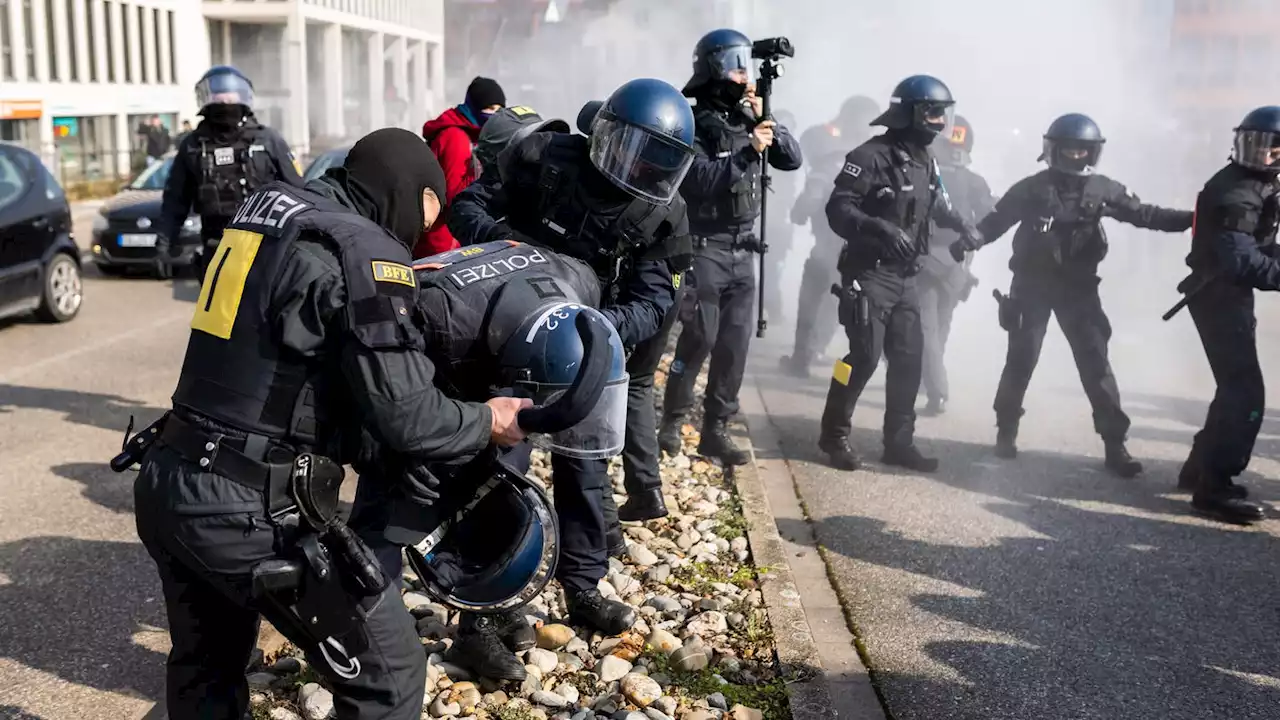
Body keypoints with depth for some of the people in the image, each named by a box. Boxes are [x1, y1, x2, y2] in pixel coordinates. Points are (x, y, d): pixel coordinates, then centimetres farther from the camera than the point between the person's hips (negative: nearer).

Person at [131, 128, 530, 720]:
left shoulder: (266, 206, 12)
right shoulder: (364, 250, -12)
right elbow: (405, 417, -16)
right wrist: (487, 422, 2)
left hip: (166, 480, 9)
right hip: (248, 508, -9)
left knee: (206, 671, 28)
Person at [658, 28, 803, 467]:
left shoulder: (749, 120, 10)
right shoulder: (695, 126, -9)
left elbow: (792, 160, 5)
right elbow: (700, 182, -21)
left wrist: (766, 123, -8)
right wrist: (747, 153, -28)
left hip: (743, 252, 6)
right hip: (704, 249, -6)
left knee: (735, 344, 5)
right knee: (699, 339, -7)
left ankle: (715, 430, 12)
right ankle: (672, 421, 11)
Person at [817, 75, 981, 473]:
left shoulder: (926, 162, 13)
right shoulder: (871, 156, -14)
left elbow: (938, 206, 30)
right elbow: (837, 209, -22)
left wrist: (962, 225, 13)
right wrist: (881, 228, -35)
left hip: (906, 278, 8)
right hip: (870, 274, -8)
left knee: (908, 358, 7)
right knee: (865, 355, -10)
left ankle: (899, 442, 16)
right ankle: (834, 435, 6)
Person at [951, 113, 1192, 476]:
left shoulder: (1103, 190, 0)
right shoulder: (1032, 188, -5)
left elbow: (1145, 214, 3)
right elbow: (996, 221, -4)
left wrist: (1190, 220, -8)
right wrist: (965, 242, -20)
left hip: (1078, 288, 1)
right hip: (1032, 286, -1)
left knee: (1095, 362, -3)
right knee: (1021, 359, 4)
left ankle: (1115, 443, 1)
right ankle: (1006, 431, 22)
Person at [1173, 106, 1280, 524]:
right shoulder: (1233, 193, -19)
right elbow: (1242, 262, -27)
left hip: (1228, 294, 10)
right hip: (1219, 296, -10)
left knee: (1236, 387, 17)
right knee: (1246, 393, -13)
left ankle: (1200, 469, 28)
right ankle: (1213, 488, -10)